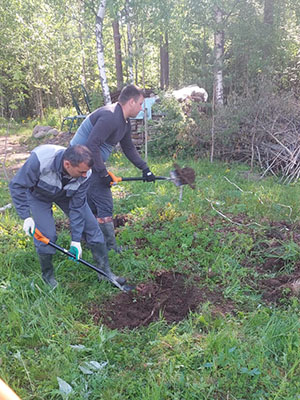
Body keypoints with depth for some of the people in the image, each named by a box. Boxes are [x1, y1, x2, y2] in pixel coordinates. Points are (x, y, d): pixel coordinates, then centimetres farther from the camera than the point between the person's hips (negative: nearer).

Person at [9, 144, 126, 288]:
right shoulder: (40, 160, -42)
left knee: (91, 226, -4)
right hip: (38, 194, -2)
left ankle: (105, 271, 11)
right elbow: (17, 185, -27)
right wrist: (26, 216, -31)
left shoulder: (84, 174, -31)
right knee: (46, 234, -16)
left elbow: (77, 206, -21)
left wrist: (76, 241, -19)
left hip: (67, 194, 3)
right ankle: (47, 276, 12)